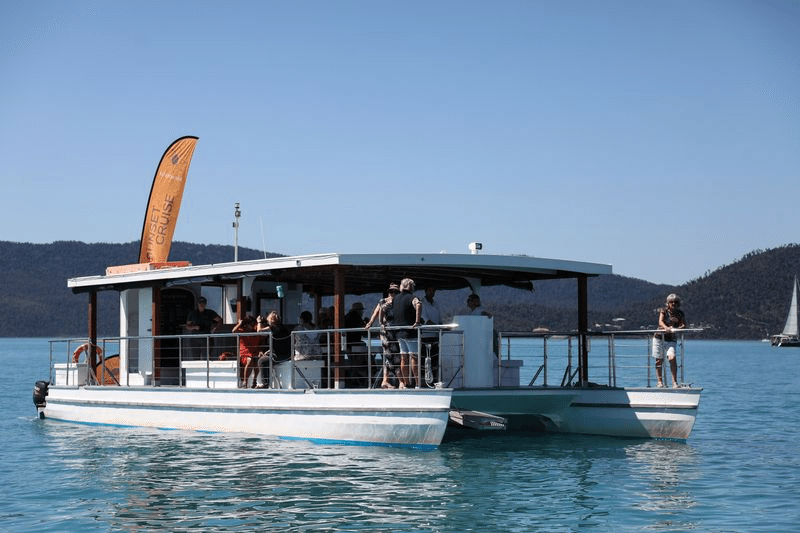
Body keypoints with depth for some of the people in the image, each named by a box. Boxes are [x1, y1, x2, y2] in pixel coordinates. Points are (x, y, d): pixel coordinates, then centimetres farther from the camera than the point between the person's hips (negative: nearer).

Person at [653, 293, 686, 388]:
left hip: (671, 340, 0)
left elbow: (684, 325, -5)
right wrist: (666, 328, -35)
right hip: (659, 338, 0)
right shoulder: (664, 311, 2)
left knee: (672, 357, -19)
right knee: (659, 360, 1)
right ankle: (660, 381, 11)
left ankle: (674, 381, -17)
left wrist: (674, 329, -25)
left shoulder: (680, 314, 7)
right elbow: (660, 322, -12)